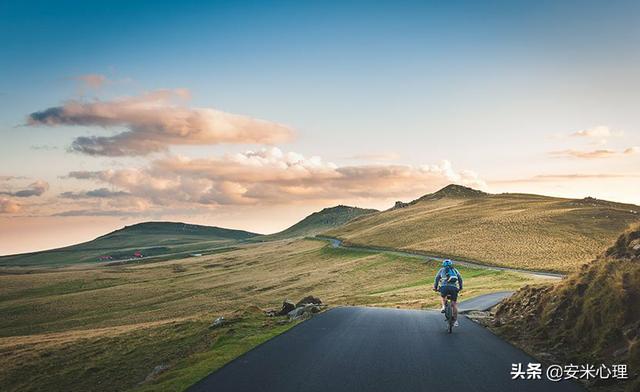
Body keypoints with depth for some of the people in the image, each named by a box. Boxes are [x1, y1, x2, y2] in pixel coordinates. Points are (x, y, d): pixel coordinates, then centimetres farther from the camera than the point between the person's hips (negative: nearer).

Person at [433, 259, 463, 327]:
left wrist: (435, 287, 20)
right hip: (454, 288, 1)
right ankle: (455, 321, 7)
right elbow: (460, 278, 20)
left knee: (442, 297, 31)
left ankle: (443, 307, 4)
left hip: (444, 287, -1)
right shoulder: (455, 270, 25)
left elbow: (437, 278, 16)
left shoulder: (442, 270, 22)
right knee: (454, 303, 13)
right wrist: (460, 287, 28)